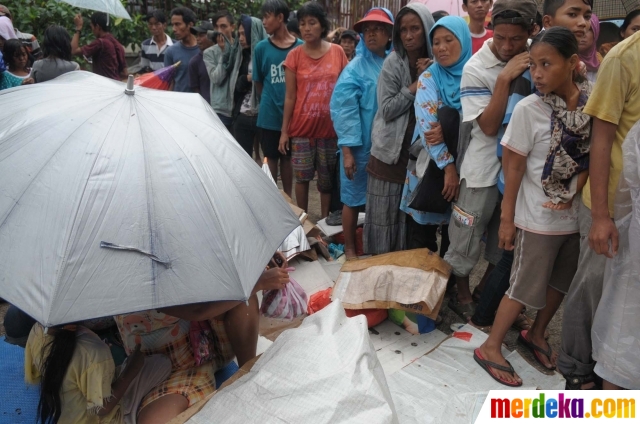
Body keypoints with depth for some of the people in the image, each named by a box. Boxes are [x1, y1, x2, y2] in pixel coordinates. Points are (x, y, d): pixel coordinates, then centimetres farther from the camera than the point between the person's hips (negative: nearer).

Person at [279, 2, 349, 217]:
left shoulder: (338, 52, 0)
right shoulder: (294, 55, -2)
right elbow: (290, 96, -1)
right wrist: (284, 130, -3)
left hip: (330, 126, 1)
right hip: (302, 126, -1)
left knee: (327, 178, 9)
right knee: (302, 176, 6)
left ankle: (324, 220, 24)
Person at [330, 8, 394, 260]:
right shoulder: (356, 68, -9)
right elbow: (343, 110, -13)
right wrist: (347, 151, -17)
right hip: (361, 145, -5)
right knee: (354, 198, 5)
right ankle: (349, 249, 22)